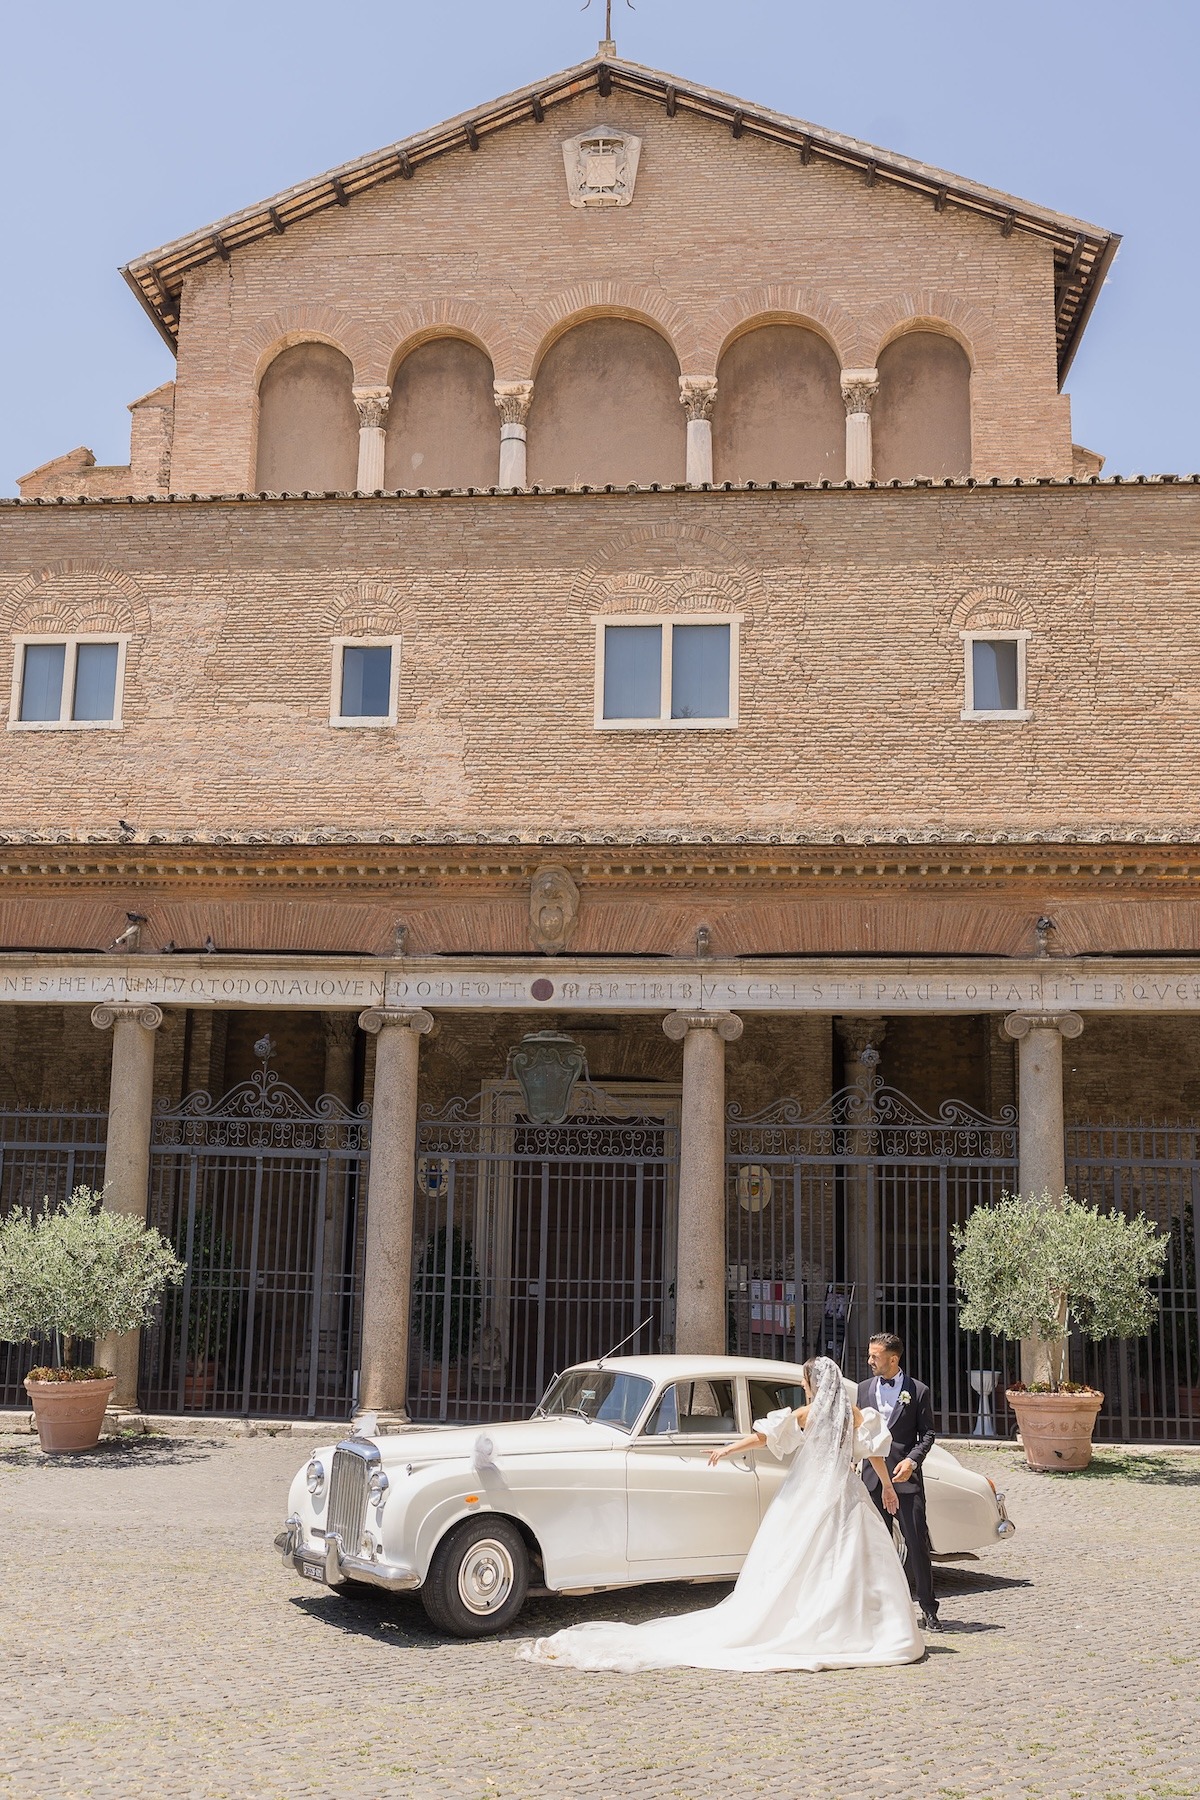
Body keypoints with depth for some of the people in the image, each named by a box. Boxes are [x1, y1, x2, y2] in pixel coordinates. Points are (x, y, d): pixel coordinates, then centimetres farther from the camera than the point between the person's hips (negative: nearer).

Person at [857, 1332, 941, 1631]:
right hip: (872, 1474, 4)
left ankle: (928, 1609, 5)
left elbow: (927, 1434, 0)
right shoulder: (864, 1388, 10)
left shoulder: (917, 1391, -1)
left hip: (906, 1475, -4)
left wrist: (912, 1460, -15)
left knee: (916, 1542, -3)